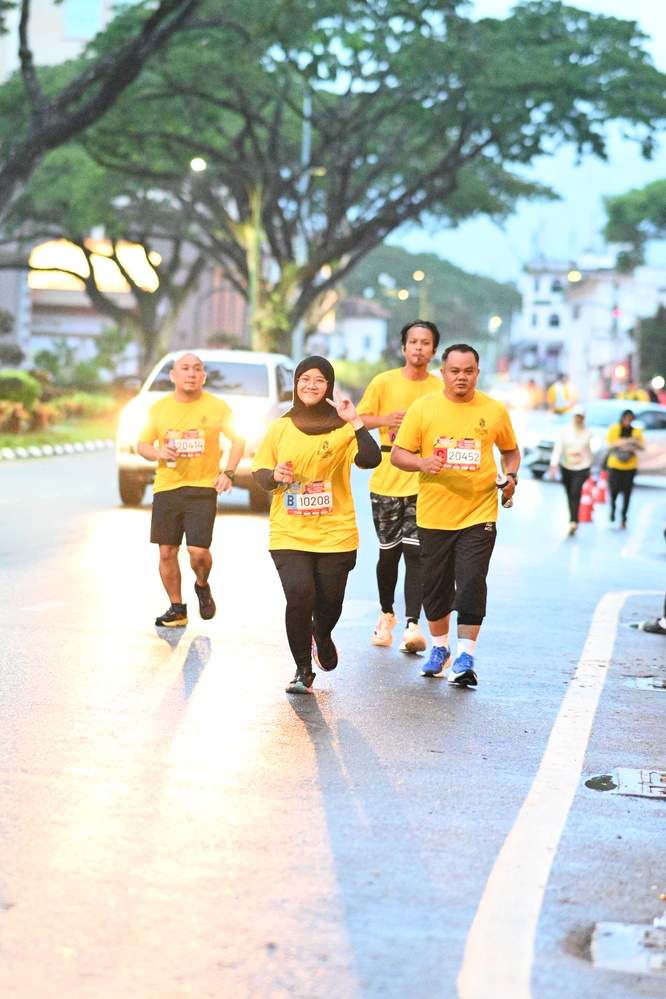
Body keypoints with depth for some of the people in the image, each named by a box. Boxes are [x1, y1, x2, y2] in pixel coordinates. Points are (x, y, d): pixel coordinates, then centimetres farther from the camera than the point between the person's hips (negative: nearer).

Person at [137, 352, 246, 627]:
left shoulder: (216, 407, 0)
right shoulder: (159, 408, 5)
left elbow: (238, 439, 10)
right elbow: (142, 445, 13)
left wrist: (228, 473, -3)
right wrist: (158, 453, -10)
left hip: (203, 488, -3)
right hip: (166, 488, 3)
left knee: (198, 551, -13)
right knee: (167, 552, 3)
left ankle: (202, 586, 21)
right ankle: (177, 609, 19)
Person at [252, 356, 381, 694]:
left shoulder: (341, 428, -1)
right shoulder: (280, 429, 7)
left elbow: (371, 460, -17)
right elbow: (258, 472, 10)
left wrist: (355, 420, -24)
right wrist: (274, 476, -11)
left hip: (335, 534, 0)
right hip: (289, 534, 1)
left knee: (329, 605, 5)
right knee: (299, 596, -19)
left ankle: (322, 637, 44)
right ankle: (303, 671, 0)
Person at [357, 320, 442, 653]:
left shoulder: (439, 389, 3)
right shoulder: (383, 382, 2)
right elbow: (359, 419, 5)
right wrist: (385, 420, -12)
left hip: (423, 482, -1)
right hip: (386, 480, 1)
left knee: (415, 551, -11)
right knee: (389, 552, 10)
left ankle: (412, 625, -14)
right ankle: (386, 616, 31)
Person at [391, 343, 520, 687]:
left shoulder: (495, 411, 3)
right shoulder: (422, 408, 0)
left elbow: (510, 451, 18)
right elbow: (398, 454, 1)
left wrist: (511, 475, -2)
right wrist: (422, 462, -19)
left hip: (479, 514, -1)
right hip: (433, 514, 1)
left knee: (471, 584, -11)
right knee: (435, 586, 11)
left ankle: (465, 657, -6)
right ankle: (439, 649, 31)